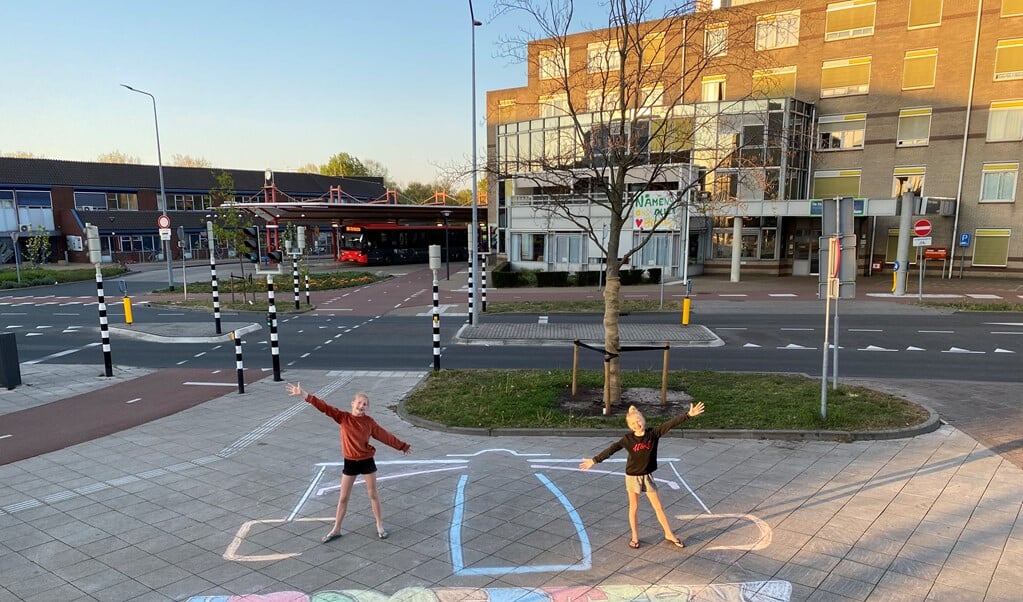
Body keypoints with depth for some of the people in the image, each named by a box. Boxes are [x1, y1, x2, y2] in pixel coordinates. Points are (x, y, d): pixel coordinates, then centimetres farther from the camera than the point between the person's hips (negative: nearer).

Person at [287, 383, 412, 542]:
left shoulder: (369, 422, -5)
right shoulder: (343, 417, -8)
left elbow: (385, 436, 4)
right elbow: (324, 407, -16)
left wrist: (403, 446, 9)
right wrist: (303, 394, -23)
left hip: (367, 461, 0)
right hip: (350, 463, 0)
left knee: (373, 494, 11)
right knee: (343, 497, 10)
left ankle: (380, 525, 27)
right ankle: (336, 529, 23)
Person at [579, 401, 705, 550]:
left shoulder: (653, 434, -11)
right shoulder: (628, 439, -13)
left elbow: (670, 424, -19)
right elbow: (611, 450, -13)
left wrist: (689, 414, -26)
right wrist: (594, 460, -17)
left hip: (648, 476, 1)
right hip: (632, 476, -1)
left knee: (658, 506, 10)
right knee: (634, 507, 12)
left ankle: (669, 535, 25)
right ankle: (635, 537, 27)